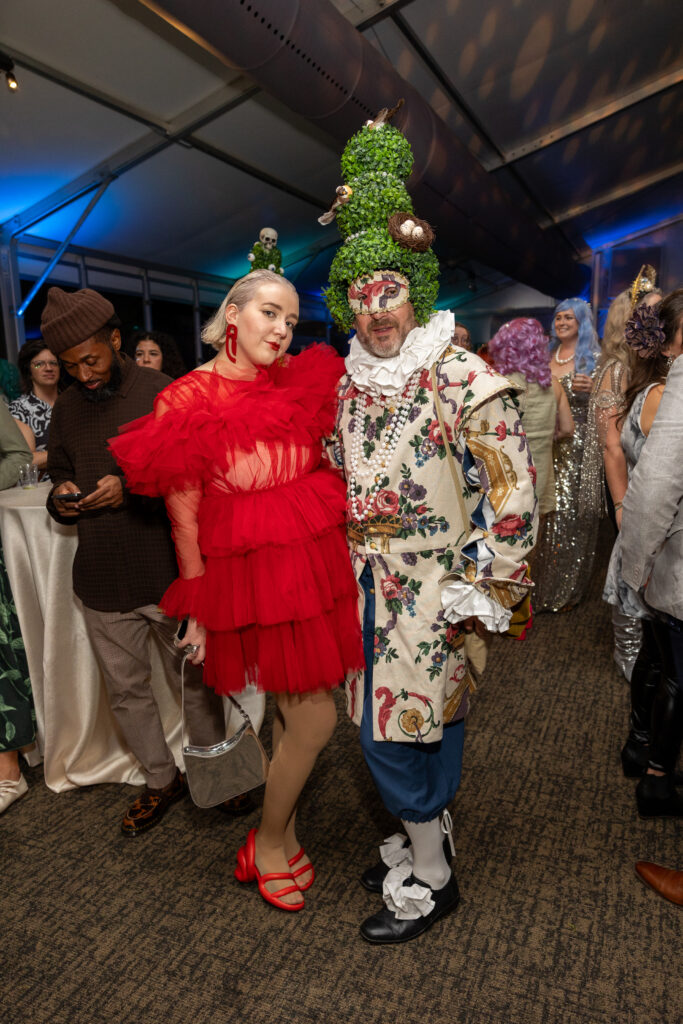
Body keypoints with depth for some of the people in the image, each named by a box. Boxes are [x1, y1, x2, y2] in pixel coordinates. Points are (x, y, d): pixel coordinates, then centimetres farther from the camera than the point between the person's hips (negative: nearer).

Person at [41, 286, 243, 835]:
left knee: (196, 682, 11)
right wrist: (62, 498, -3)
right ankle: (162, 780, 39)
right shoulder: (67, 407, 10)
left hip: (169, 574, -4)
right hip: (102, 581, 5)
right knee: (126, 692, 16)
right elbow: (60, 476, 20)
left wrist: (131, 488, -21)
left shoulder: (165, 393, -6)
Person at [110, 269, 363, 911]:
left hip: (316, 565, 5)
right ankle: (269, 844, 30)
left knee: (292, 712, 15)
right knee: (314, 721, 2)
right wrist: (199, 609, -4)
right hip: (250, 576, -4)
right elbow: (185, 519, -6)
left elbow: (324, 469, 15)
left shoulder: (302, 383, 4)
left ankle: (282, 827, 40)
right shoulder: (189, 403, -8)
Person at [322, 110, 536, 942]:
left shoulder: (464, 380, -14)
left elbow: (512, 494, -14)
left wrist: (482, 594, -12)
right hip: (367, 584, 6)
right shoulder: (348, 382, 7)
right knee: (426, 722, 20)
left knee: (394, 733, 2)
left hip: (430, 588, -6)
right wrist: (347, 563, 14)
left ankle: (431, 880, 28)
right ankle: (427, 834, 43)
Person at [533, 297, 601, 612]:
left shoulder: (593, 358, 1)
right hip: (547, 443, 4)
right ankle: (542, 582, 21)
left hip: (579, 445, -4)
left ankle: (568, 588, 13)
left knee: (572, 511, -2)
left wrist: (591, 388, -21)